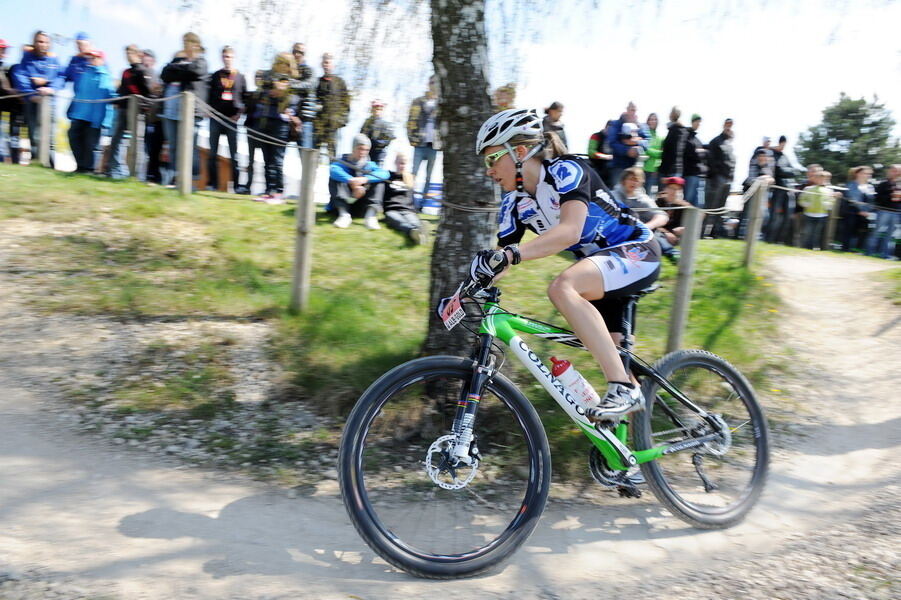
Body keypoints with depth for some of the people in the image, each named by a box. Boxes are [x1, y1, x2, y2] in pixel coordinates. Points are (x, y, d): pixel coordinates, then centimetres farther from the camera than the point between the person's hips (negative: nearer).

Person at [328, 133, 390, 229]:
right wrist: (351, 181, -39)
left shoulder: (369, 165, 7)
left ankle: (370, 215, -32)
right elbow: (333, 170, -25)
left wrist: (365, 179, -30)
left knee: (379, 182, -12)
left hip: (360, 209, 2)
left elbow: (385, 173, -14)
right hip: (341, 206, -2)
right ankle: (344, 214, -37)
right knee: (334, 178, -21)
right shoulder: (343, 162, 1)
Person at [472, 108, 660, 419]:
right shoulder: (514, 202, 0)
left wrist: (510, 254, -50)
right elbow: (500, 255, 0)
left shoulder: (566, 170, -22)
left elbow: (570, 231, -38)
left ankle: (624, 389, -30)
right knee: (609, 352, 13)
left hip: (636, 252, -8)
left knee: (562, 287, -33)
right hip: (598, 262, 9)